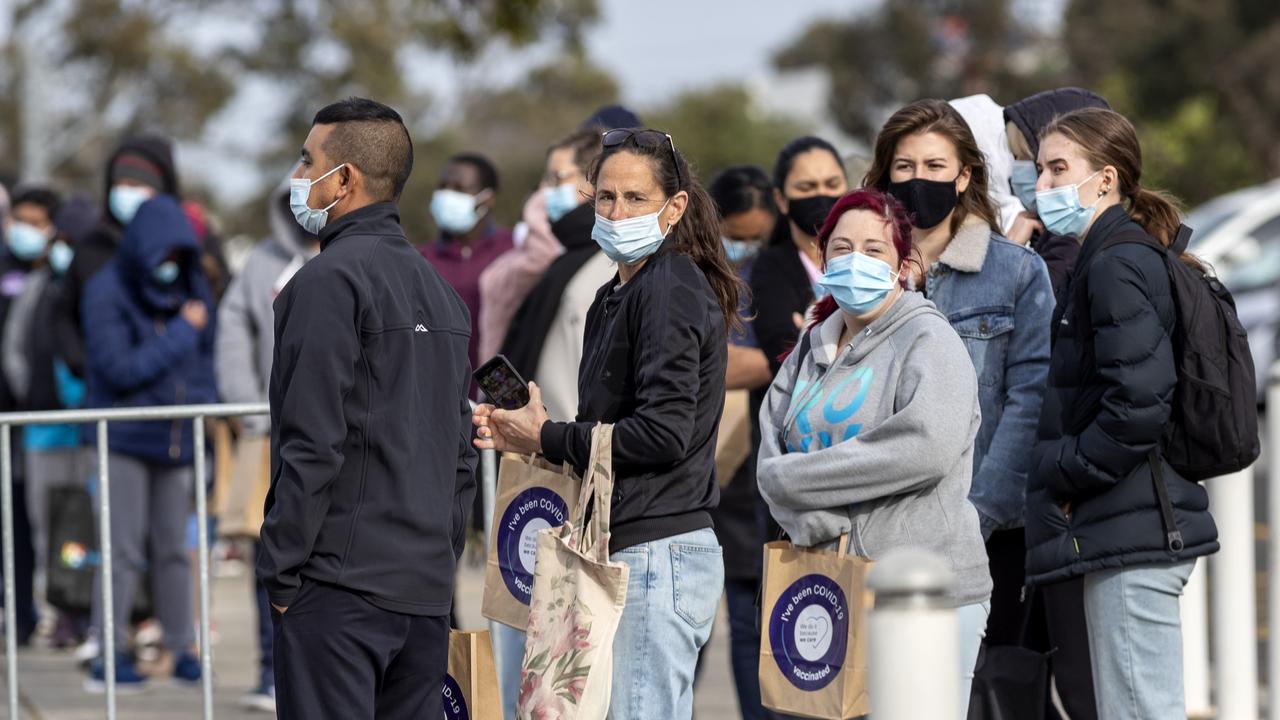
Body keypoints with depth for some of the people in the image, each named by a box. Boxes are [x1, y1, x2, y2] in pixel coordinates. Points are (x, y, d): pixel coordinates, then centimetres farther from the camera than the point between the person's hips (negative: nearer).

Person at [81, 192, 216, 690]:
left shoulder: (192, 288, 7)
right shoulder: (107, 292, -9)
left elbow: (204, 358, 15)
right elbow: (118, 368, -16)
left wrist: (206, 407, 0)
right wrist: (181, 332, -15)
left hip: (177, 439, 5)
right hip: (125, 438, -5)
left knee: (173, 549, 9)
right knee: (124, 551, -4)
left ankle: (182, 649, 14)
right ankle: (109, 656, 1)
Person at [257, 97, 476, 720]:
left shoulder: (330, 279, -10)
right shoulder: (439, 288, 16)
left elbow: (313, 445, -16)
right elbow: (462, 452, 18)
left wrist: (280, 570, -11)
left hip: (340, 588, -8)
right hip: (427, 594, 8)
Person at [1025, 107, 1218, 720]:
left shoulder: (1117, 266, -12)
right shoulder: (1098, 262, 19)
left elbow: (1140, 403, -22)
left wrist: (1062, 477, -13)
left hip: (1129, 531, -10)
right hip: (1129, 527, 10)